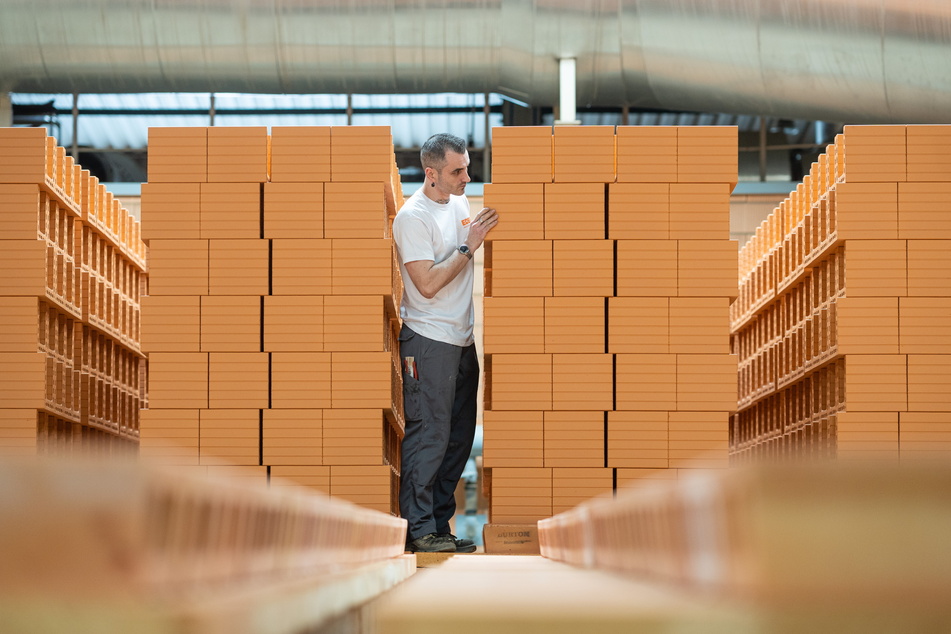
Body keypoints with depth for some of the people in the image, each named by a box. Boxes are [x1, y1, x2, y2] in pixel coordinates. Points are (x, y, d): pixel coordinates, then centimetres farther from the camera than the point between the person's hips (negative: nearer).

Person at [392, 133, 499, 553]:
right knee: (428, 437, -7)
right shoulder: (412, 217, -14)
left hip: (462, 339, 9)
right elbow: (428, 283, -19)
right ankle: (419, 530, -3)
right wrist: (468, 246, -17)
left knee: (459, 437, 10)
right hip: (428, 340, -9)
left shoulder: (460, 203, 11)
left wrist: (484, 235, 7)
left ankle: (440, 524, 17)